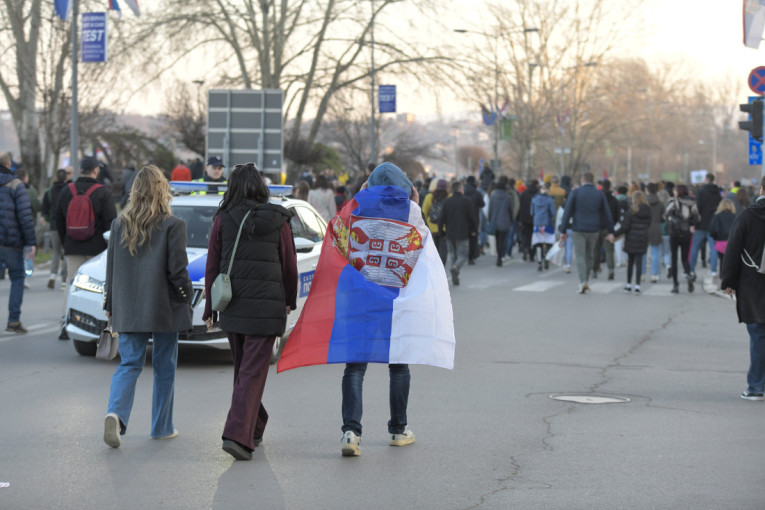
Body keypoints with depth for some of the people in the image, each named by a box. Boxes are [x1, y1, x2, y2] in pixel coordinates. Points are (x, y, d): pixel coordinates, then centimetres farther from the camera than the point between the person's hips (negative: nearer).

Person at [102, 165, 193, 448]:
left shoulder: (119, 224, 2)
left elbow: (111, 268, 7)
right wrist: (187, 297, 4)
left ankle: (115, 413, -19)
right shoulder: (173, 225, -11)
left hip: (128, 309, 3)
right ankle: (162, 427, 18)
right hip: (165, 308, -3)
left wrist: (110, 305, 15)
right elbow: (177, 269, -12)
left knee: (129, 364, 5)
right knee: (164, 369, 10)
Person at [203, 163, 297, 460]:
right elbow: (289, 265, 4)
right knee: (253, 372, -4)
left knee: (243, 368, 19)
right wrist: (290, 300, 19)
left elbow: (212, 266, 1)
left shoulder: (223, 220, 0)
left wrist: (209, 310, 9)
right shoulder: (277, 220, -2)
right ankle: (237, 434, -17)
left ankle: (254, 427, 33)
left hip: (231, 307, 2)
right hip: (266, 307, -2)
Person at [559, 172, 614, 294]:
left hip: (578, 230, -3)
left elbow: (567, 212, -6)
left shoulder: (576, 192, -4)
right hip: (593, 230, 3)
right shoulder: (600, 194, 4)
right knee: (589, 256, 17)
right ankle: (586, 281, 24)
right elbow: (606, 214, 4)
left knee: (580, 256, -3)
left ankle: (583, 283, -17)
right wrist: (610, 232, 8)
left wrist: (563, 230, -4)